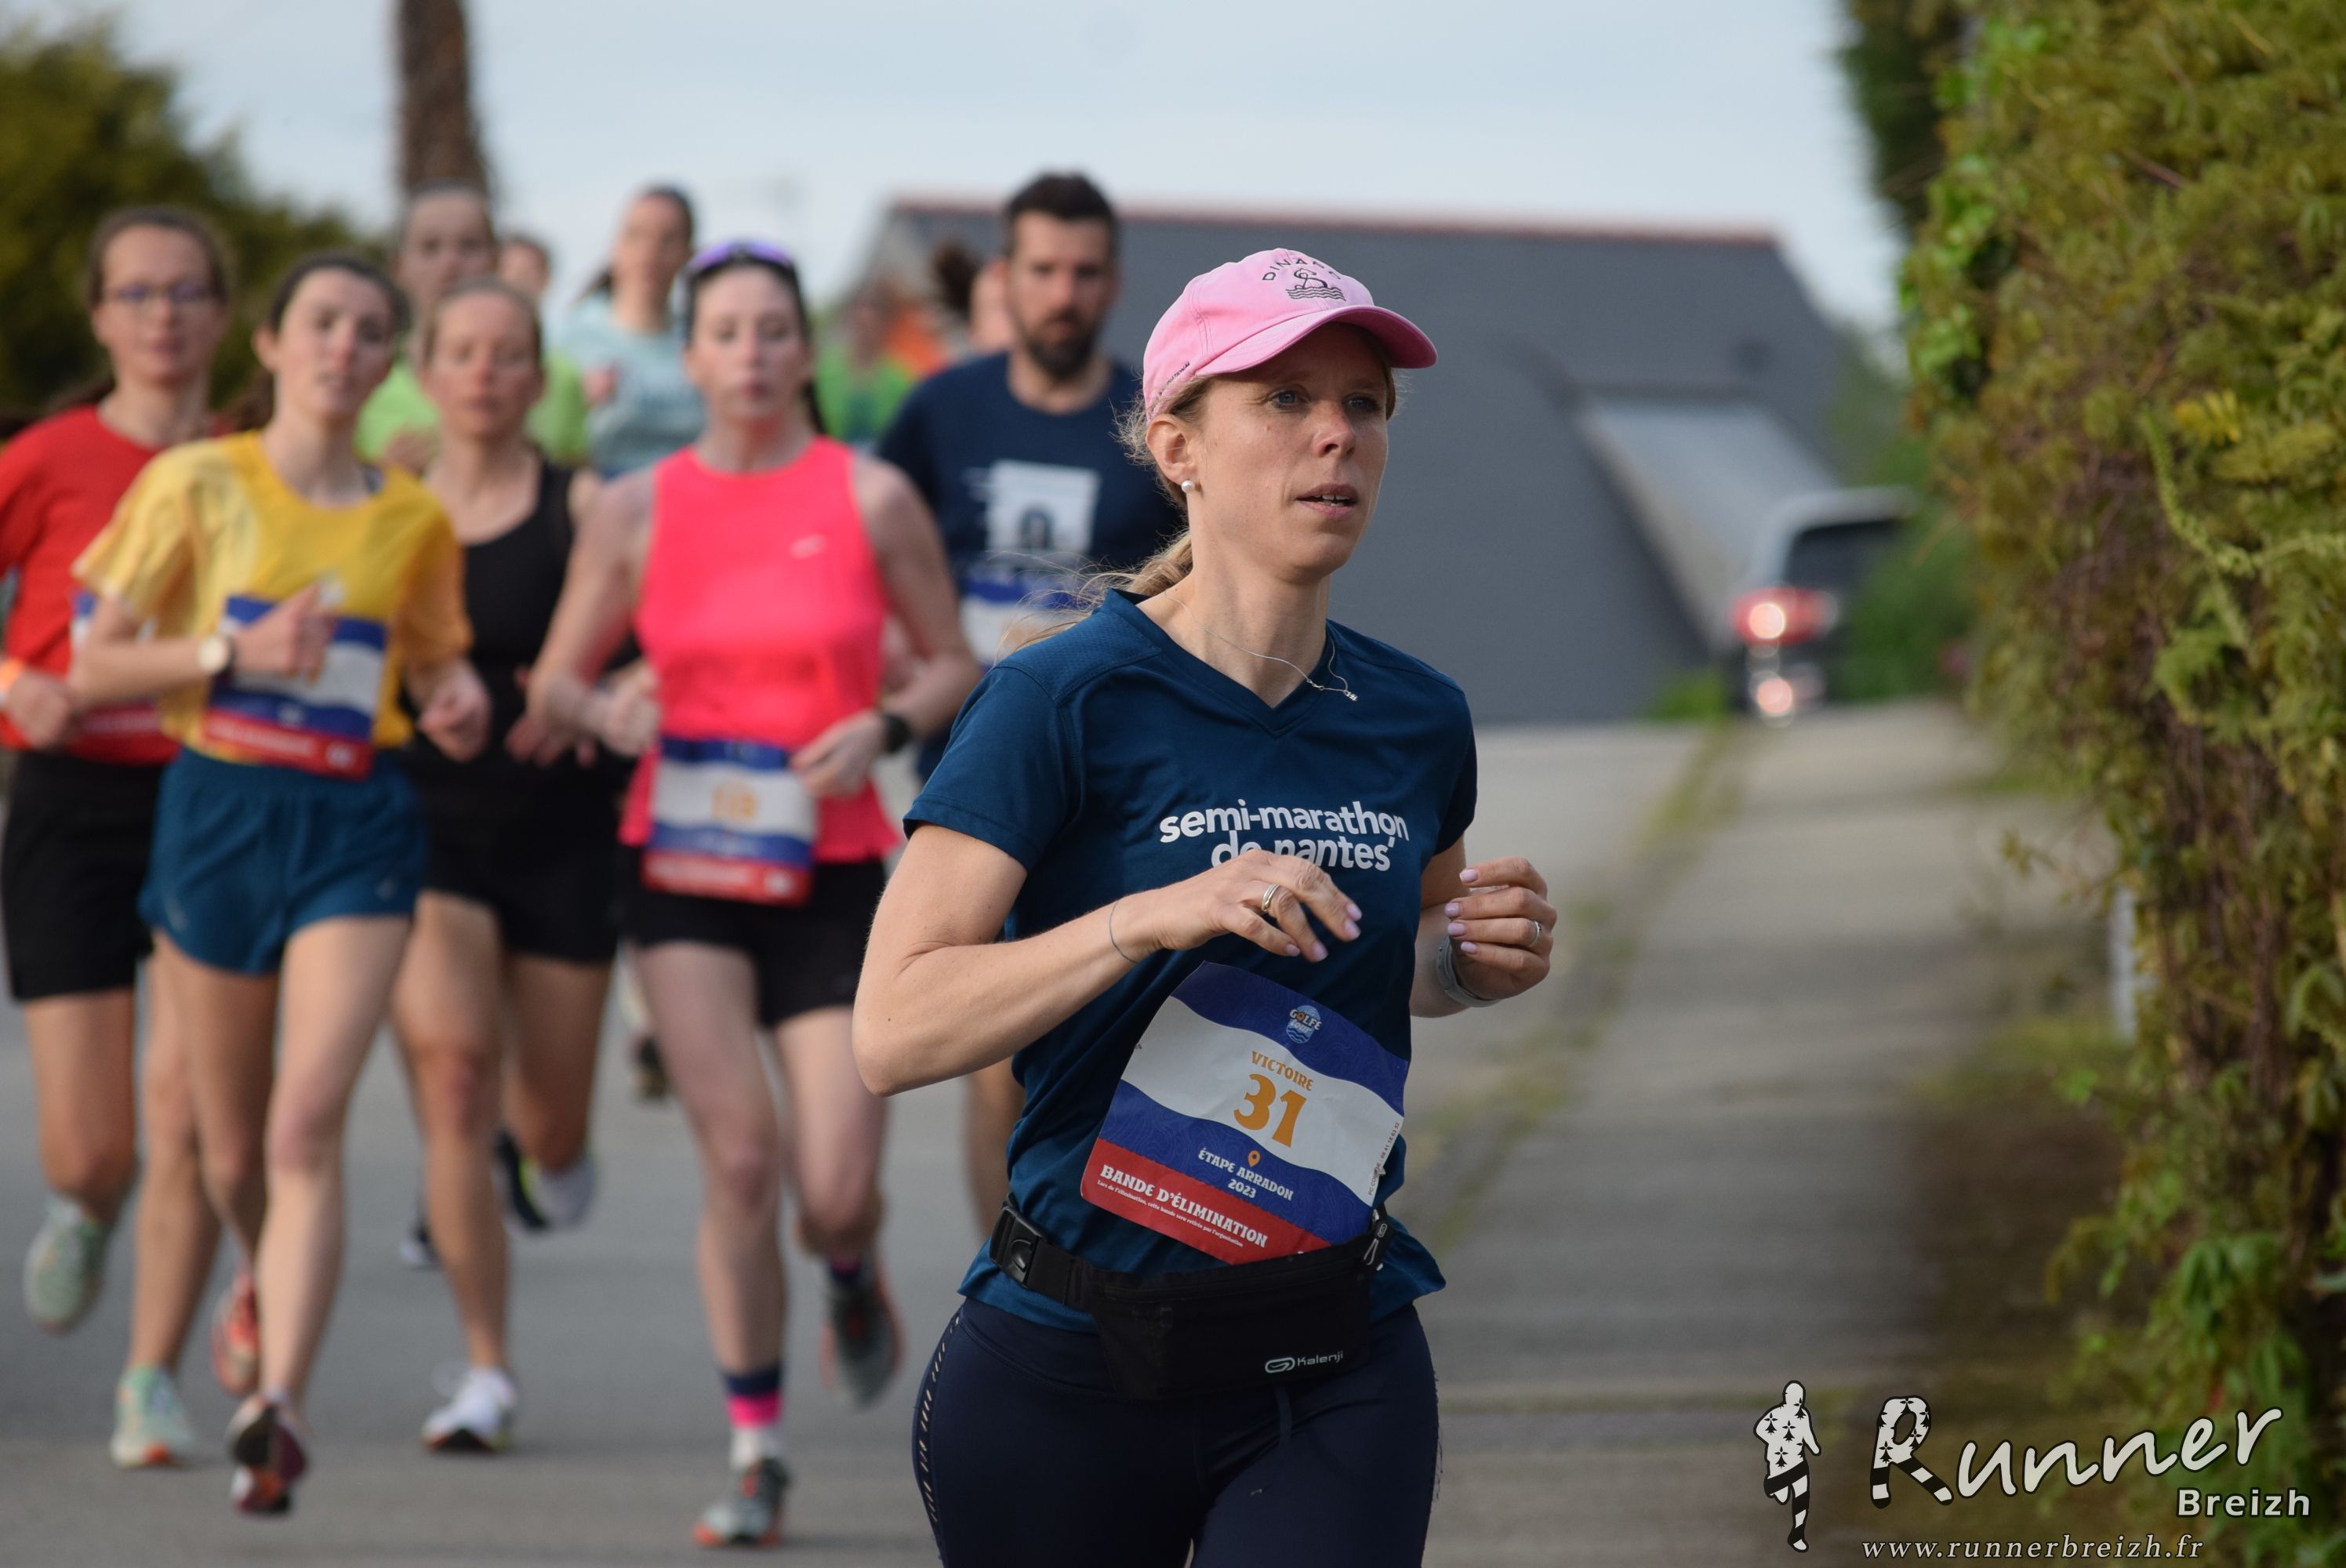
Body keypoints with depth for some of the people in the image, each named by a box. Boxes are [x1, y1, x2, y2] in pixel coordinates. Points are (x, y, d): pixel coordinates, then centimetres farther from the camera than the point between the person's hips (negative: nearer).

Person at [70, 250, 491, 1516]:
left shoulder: (413, 520, 5)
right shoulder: (198, 486, -1)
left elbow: (435, 658, 20)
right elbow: (94, 666, -2)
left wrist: (459, 704, -4)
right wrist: (238, 654, -16)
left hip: (355, 825, 0)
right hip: (218, 808, 0)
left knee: (307, 1124, -18)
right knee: (230, 1148, 11)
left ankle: (279, 1402, -22)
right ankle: (269, 1287, 45)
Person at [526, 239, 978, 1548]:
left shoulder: (870, 497, 0)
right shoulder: (637, 510, 3)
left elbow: (957, 666, 6)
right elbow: (553, 687, 9)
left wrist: (884, 728, -13)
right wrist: (600, 712, -13)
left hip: (832, 870, 0)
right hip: (683, 863, 0)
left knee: (835, 1191, -7)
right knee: (740, 1156, -12)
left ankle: (854, 1281, 33)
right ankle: (757, 1455, 1)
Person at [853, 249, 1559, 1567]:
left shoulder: (1417, 720, 6)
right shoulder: (1065, 703, -10)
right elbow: (895, 1030, -17)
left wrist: (1479, 958, 3)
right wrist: (1153, 915, -27)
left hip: (1338, 1375, 3)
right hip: (1075, 1361, -3)